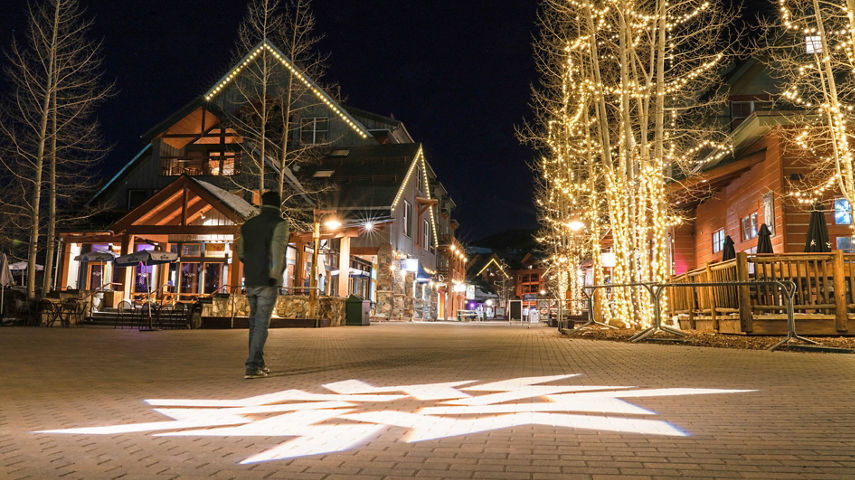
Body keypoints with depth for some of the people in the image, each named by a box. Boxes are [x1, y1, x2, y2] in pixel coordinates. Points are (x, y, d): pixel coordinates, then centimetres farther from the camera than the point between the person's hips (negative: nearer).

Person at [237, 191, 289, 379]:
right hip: (267, 282, -5)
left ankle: (258, 363, 23)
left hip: (250, 281, 6)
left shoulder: (248, 225, 13)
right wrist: (275, 275, -20)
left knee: (255, 321, 17)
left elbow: (241, 253, 18)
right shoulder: (279, 224, -5)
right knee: (262, 323, -3)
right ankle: (252, 367, -6)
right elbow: (277, 248, -20)